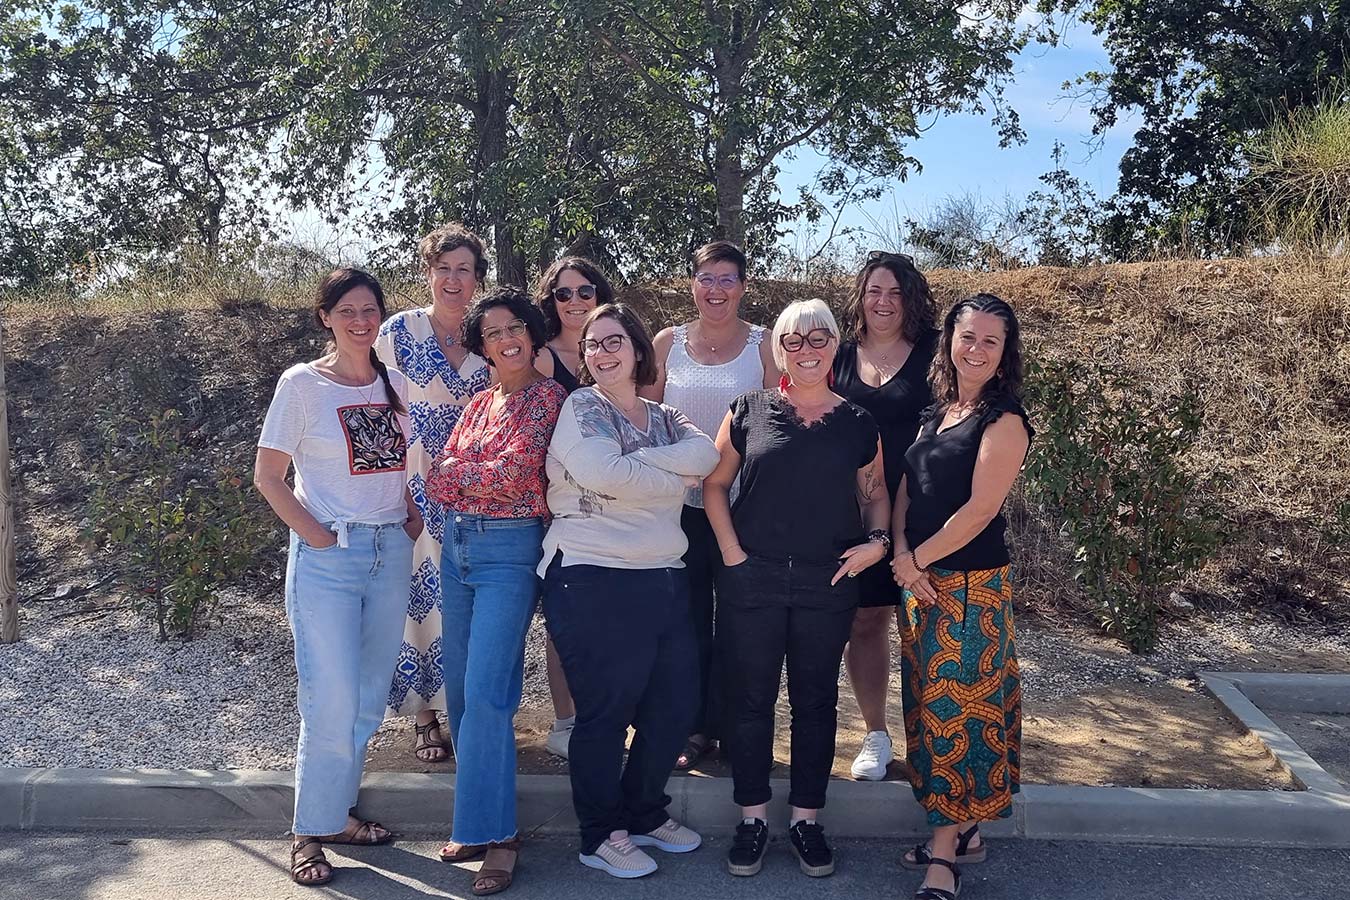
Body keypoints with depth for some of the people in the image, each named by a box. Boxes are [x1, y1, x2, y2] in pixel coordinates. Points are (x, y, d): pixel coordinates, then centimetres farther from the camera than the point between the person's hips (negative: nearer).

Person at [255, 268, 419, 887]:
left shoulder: (396, 385, 9)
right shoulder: (303, 383, -4)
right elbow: (268, 474, -3)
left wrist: (415, 515, 5)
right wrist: (313, 532, -11)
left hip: (391, 552, 5)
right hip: (327, 556, -5)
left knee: (369, 697, 12)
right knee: (332, 700, -6)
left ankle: (338, 812, 28)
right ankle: (311, 831, 10)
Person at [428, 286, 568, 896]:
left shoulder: (548, 396, -5)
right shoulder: (479, 403, 15)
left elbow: (515, 470, -14)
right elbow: (438, 482, 13)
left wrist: (456, 470, -1)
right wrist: (491, 479, -2)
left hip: (509, 551, -7)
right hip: (458, 546, 7)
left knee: (486, 694, -10)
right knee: (460, 690, 10)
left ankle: (497, 834, 1)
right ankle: (476, 820, 22)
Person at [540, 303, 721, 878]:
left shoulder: (664, 418, 15)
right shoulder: (581, 408, -2)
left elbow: (707, 454, -5)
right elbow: (603, 473, -20)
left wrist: (638, 461, -16)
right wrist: (674, 477, -7)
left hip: (664, 578, 7)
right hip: (594, 580, -7)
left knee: (677, 702, 13)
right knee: (606, 712, 2)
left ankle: (645, 814, 34)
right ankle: (601, 836, 20)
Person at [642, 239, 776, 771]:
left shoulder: (763, 345, 0)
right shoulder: (668, 343, 4)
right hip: (680, 501, 1)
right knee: (687, 618, 8)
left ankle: (728, 724, 23)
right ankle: (693, 727, 21)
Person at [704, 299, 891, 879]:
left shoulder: (856, 423, 4)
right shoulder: (750, 411, 2)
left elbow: (874, 493, 11)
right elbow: (714, 485, 4)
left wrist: (876, 540, -7)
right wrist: (731, 551, -6)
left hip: (827, 583, 1)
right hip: (752, 580, 0)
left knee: (816, 700, 9)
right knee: (750, 699, 6)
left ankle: (806, 818, 23)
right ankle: (752, 818, 20)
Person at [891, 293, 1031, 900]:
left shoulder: (1003, 419, -11)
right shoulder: (937, 411, 11)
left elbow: (979, 508, -18)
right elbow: (905, 490, 8)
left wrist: (916, 559, -10)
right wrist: (902, 556, -8)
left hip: (971, 583, -8)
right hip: (923, 579, 8)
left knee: (959, 705, -1)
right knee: (934, 702, 14)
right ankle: (963, 832, 28)